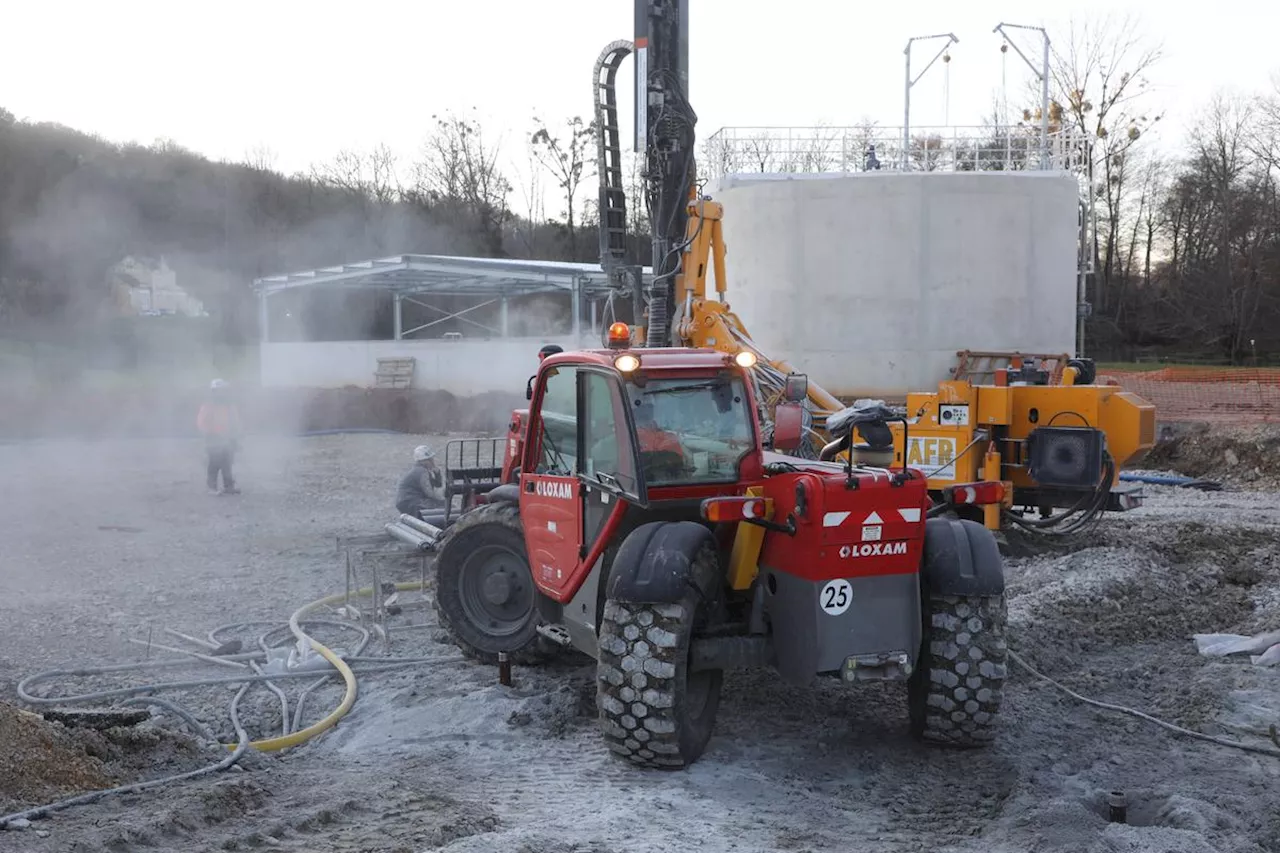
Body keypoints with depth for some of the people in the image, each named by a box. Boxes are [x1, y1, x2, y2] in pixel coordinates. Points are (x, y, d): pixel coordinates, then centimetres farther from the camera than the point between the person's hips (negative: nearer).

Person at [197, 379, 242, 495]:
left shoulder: (230, 405, 11)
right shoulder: (208, 406, -6)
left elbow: (235, 422, 18)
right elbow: (201, 423, -10)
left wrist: (235, 438, 13)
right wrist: (209, 435, -16)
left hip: (228, 441, 5)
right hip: (214, 441, -5)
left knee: (227, 465, 8)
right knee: (215, 465, -6)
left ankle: (228, 486, 13)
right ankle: (212, 487, 1)